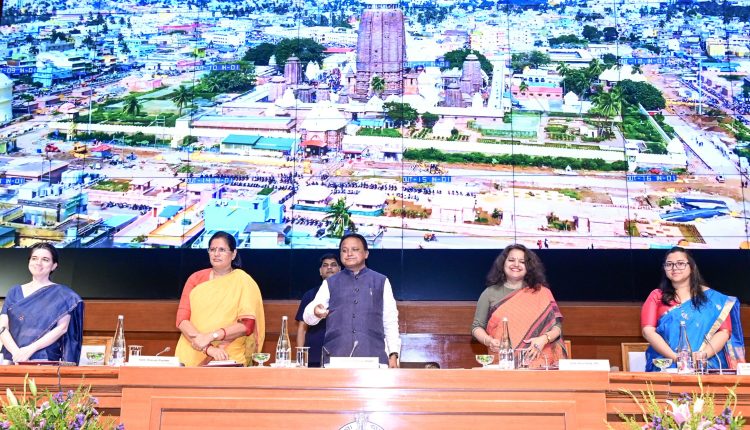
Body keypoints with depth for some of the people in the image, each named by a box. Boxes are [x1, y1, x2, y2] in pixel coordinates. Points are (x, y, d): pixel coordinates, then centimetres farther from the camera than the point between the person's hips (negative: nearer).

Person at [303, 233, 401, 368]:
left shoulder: (381, 282, 12)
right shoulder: (330, 283, 13)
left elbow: (390, 321, 10)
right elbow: (308, 317, 5)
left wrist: (393, 354, 1)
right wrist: (316, 312, -19)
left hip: (373, 356, -1)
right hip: (336, 356, 1)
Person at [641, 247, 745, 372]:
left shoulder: (712, 297, 12)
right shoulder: (656, 296, 11)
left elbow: (724, 331, 3)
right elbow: (648, 331, 0)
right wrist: (676, 357, -13)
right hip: (666, 365, 0)